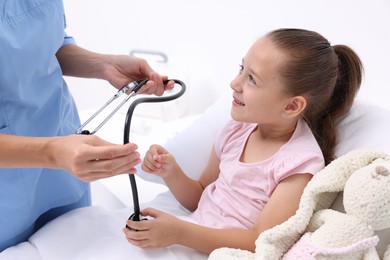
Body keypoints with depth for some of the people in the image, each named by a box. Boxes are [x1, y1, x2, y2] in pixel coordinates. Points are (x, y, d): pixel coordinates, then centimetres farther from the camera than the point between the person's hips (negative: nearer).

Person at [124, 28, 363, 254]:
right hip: (192, 235, 6)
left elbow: (260, 242, -18)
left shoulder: (301, 162, -17)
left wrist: (180, 233, -27)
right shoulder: (239, 128, 1)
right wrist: (171, 172, -9)